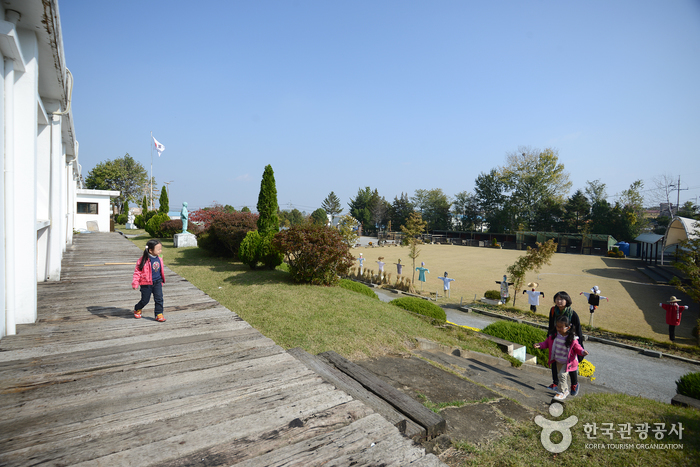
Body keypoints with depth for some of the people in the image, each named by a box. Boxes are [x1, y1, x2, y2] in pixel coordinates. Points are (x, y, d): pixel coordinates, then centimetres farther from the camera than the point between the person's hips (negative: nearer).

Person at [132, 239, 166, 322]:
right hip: (146, 283, -4)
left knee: (159, 298, -3)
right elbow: (137, 272, -10)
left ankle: (159, 314, 7)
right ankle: (137, 309, 38)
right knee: (145, 300, 7)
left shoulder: (159, 259, 2)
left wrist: (161, 281, 23)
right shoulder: (143, 260, -15)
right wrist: (135, 283, -12)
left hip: (157, 282, 4)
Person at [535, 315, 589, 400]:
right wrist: (540, 345, -12)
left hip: (568, 362, -5)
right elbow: (547, 342, 3)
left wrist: (583, 352, -30)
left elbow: (577, 348, -10)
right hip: (558, 361, 5)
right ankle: (565, 390, 38)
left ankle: (561, 393, 7)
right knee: (560, 376, 15)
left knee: (562, 375, -12)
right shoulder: (554, 336, -9)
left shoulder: (572, 338, -21)